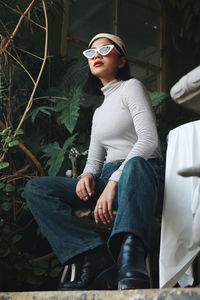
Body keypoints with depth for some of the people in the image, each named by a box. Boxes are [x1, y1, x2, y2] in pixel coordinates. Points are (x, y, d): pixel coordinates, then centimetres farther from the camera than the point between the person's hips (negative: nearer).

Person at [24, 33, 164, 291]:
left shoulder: (131, 87, 6)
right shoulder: (99, 112, 27)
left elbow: (149, 140, -10)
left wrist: (113, 182, -22)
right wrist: (87, 175, -6)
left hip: (144, 175, -6)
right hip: (109, 181, 7)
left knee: (134, 164, -43)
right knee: (35, 188, -12)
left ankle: (129, 260, -62)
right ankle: (96, 259, -29)